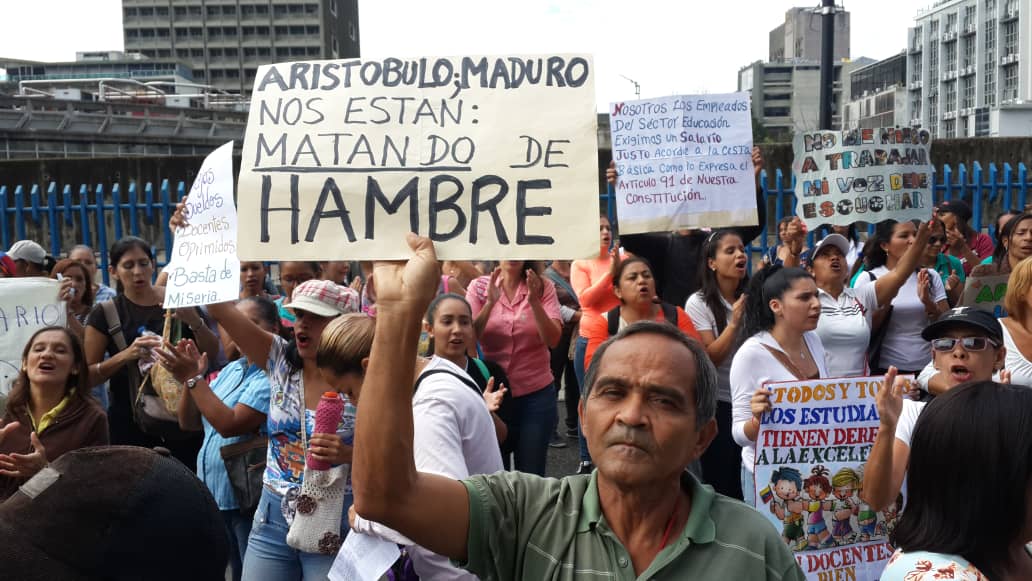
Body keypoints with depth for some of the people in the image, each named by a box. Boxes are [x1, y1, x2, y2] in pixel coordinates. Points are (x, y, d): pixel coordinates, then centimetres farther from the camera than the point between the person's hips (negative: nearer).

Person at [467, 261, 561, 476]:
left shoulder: (543, 287, -3)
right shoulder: (479, 286, -2)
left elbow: (553, 340, -11)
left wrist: (534, 301, -24)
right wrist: (490, 302, -23)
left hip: (536, 395, 0)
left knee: (531, 474, 5)